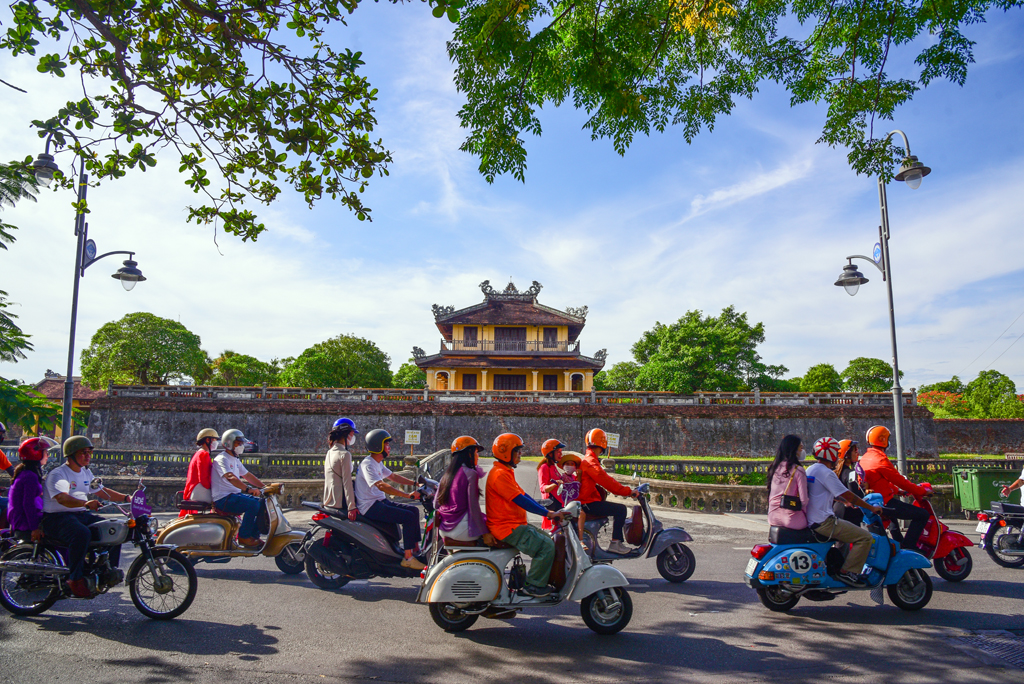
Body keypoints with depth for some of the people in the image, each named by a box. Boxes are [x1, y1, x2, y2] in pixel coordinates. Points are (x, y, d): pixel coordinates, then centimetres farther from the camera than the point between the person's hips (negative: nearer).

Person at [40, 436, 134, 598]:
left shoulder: (86, 473, 16)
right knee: (82, 534, -37)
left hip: (82, 514, 8)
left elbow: (102, 491, 22)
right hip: (57, 517, -8)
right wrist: (85, 503, -47)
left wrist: (126, 498, 8)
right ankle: (75, 579, -26)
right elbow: (62, 498, -30)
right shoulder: (57, 474, -12)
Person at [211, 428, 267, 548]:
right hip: (223, 498, -9)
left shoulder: (235, 460, 18)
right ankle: (244, 537, -17)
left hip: (235, 495, 9)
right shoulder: (222, 459, -13)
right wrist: (248, 489, -42)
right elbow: (230, 477, -30)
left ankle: (254, 535, 3)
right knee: (253, 504, -27)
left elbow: (247, 475, 23)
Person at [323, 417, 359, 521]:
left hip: (328, 501, 9)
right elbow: (347, 482, -18)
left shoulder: (329, 453, 11)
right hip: (341, 502, -9)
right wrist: (351, 507, -19)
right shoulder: (344, 454, -14)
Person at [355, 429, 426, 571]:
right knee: (408, 517, -20)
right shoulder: (368, 464, -20)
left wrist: (414, 483, 10)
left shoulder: (378, 463, 13)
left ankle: (416, 549, 11)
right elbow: (381, 486, -32)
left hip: (380, 501, 10)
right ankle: (408, 558, -16)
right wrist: (408, 495, -36)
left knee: (413, 511, 7)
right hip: (370, 507, -10)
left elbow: (393, 477, 21)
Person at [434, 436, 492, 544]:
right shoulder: (470, 474, -11)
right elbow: (473, 507, -15)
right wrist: (484, 533, -11)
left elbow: (436, 504, 14)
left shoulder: (447, 474, 11)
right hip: (461, 530, -8)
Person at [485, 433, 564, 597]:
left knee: (548, 540, 13)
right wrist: (548, 513, -20)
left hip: (515, 524, 11)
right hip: (508, 528, -11)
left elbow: (523, 495, 17)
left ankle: (534, 581, 17)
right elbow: (520, 500, -23)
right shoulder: (500, 474, -18)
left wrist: (547, 512, 10)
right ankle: (533, 585, -7)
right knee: (546, 546, -17)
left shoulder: (506, 472, 16)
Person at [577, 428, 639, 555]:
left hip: (589, 500, 11)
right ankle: (615, 544, -14)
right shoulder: (590, 461, -16)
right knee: (620, 509, -17)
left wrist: (625, 490, 15)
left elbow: (604, 480, 21)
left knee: (619, 510, 19)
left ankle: (618, 541, 19)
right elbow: (605, 480, -24)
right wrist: (628, 491, -21)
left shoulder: (588, 459, 18)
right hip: (589, 503, -11)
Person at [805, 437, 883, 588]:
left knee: (848, 530, 31)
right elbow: (847, 495, -14)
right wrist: (871, 508, -4)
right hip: (823, 522, -10)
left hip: (811, 522, 10)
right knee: (865, 537, -8)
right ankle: (847, 572, -7)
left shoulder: (810, 470, 15)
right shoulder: (826, 472, -14)